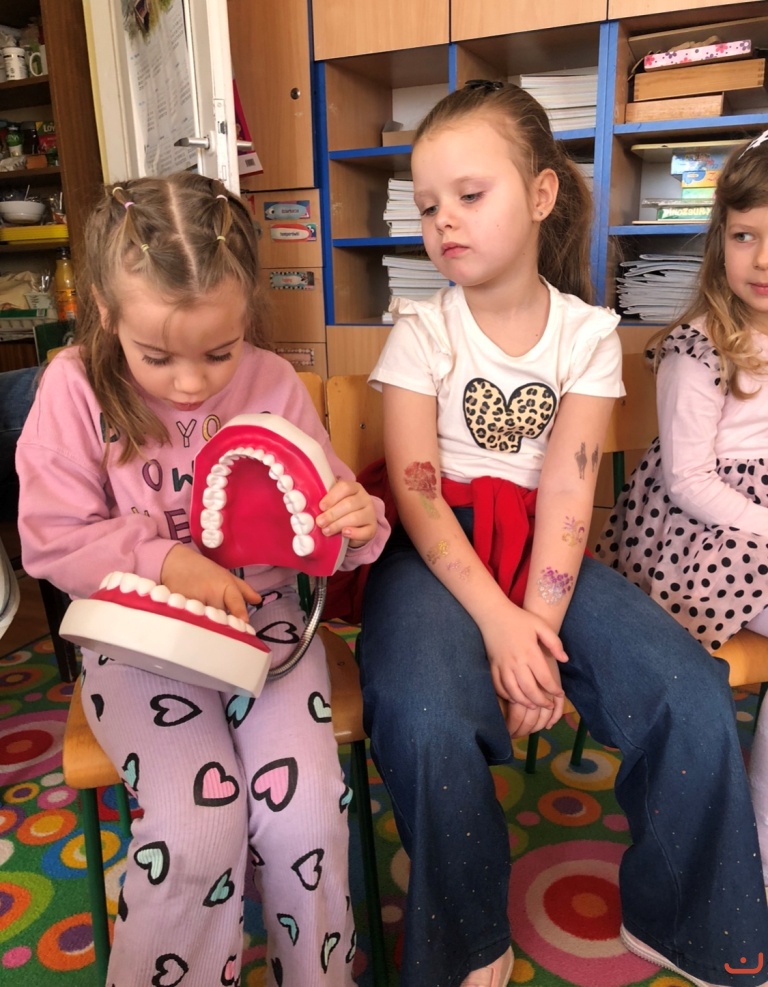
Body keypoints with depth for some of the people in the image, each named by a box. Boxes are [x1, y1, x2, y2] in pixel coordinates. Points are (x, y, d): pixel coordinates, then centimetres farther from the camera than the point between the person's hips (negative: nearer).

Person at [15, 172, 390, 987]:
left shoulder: (273, 384, -5)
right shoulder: (75, 388, -8)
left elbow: (320, 516, 3)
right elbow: (52, 539, -7)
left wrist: (356, 520, -21)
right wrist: (166, 563, -20)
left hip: (263, 615, 1)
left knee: (305, 812, -13)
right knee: (197, 825, -19)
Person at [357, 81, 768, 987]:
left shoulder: (589, 333, 3)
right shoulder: (421, 332, -2)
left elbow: (566, 495, -7)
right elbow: (416, 496, -10)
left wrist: (537, 629, -19)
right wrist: (497, 620, -21)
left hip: (540, 549, 2)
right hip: (438, 555, -2)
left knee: (695, 699, -18)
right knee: (426, 722, -30)